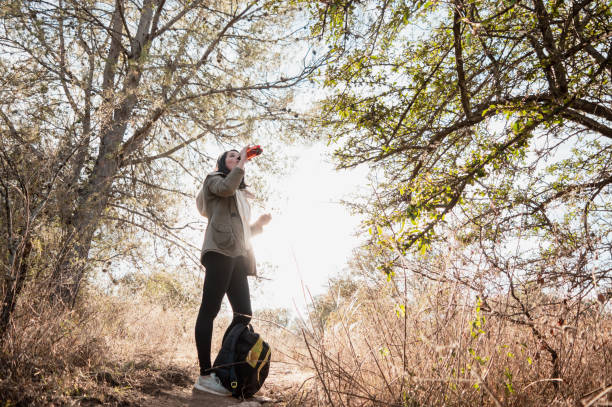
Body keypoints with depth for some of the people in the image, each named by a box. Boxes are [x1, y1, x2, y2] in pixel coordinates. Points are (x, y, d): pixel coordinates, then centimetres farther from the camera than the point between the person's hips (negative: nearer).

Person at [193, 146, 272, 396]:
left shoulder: (241, 195, 34)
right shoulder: (214, 179, 15)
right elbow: (226, 187, -11)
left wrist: (259, 224, 15)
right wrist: (241, 163, 1)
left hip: (238, 254, 8)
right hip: (221, 250, -8)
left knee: (243, 313, 0)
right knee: (210, 309, -12)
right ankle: (205, 375, -15)